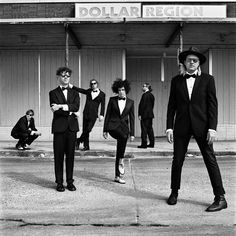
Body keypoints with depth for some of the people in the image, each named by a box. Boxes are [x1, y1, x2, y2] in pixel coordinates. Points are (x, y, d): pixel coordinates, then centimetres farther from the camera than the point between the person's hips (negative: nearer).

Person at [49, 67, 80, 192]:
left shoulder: (74, 93, 15)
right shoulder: (53, 93, 6)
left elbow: (76, 107, -5)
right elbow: (55, 110, -8)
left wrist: (62, 106, -15)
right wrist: (70, 111, -6)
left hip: (72, 127, 2)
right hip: (59, 127, -2)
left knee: (70, 155, 5)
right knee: (59, 156, 1)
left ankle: (70, 182, 14)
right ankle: (59, 182, 10)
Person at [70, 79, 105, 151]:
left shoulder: (102, 94, 3)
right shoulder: (88, 91, 10)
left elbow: (102, 105, 1)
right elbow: (80, 90, 2)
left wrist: (101, 115, -8)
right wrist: (72, 86, -11)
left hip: (93, 115, -3)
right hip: (86, 113, 3)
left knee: (88, 129, -15)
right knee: (84, 130, 4)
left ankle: (78, 140, 5)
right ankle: (86, 146, 15)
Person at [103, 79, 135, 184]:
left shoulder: (130, 102, 7)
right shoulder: (112, 100, 4)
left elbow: (131, 118, 7)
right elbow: (107, 115, 6)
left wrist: (132, 133, 2)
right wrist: (105, 130, 2)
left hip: (124, 127, 2)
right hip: (113, 126, -2)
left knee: (119, 151, 2)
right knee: (123, 137, -34)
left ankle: (117, 176, 10)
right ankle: (121, 161, -23)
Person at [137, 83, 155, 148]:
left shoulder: (145, 95, -14)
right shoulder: (151, 95, 13)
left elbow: (143, 105, -17)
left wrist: (140, 114, -15)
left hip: (144, 115, -9)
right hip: (150, 114, 9)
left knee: (144, 129, -5)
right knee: (150, 129, 12)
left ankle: (144, 144, -3)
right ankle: (152, 143, 15)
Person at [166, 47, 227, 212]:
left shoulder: (207, 79, 3)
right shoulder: (176, 80, 9)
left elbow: (213, 104, -1)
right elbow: (172, 105, 8)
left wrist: (212, 128, -10)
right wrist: (169, 127, 1)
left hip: (201, 126, -2)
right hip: (182, 126, 2)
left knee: (210, 160, -1)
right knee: (177, 160, 7)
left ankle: (220, 198, 5)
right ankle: (174, 193, 24)